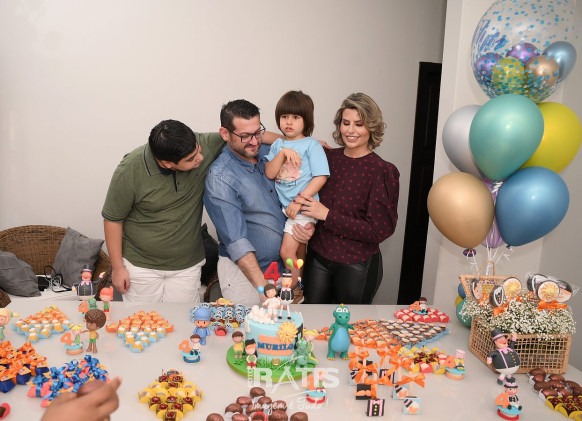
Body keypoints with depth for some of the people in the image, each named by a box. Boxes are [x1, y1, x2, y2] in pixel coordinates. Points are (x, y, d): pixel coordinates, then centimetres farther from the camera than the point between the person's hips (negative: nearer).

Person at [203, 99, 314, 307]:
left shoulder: (269, 152, 2)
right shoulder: (219, 179, -17)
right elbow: (237, 242, -21)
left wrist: (308, 224, -8)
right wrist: (264, 288, -27)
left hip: (284, 266, 5)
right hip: (244, 269, -5)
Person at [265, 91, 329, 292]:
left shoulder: (311, 145, -7)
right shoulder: (278, 144, 8)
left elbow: (321, 177, -14)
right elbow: (269, 173, -2)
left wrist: (299, 202, -18)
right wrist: (283, 153, -17)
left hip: (303, 207, -5)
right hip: (284, 207, 5)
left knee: (287, 251, -7)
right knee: (298, 251, 17)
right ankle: (299, 289, 32)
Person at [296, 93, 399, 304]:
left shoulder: (382, 171, -12)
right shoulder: (327, 157, 0)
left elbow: (378, 230, -16)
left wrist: (327, 215, -19)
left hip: (354, 263, -3)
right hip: (317, 256, 3)